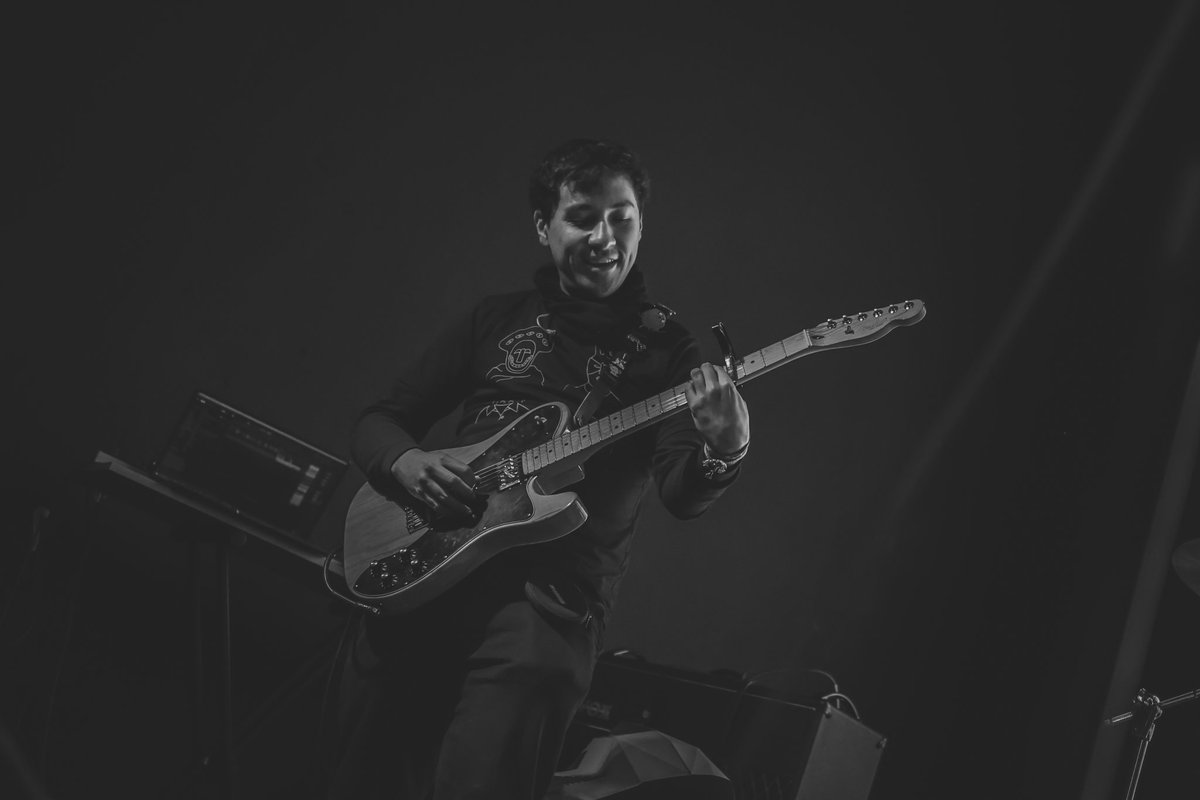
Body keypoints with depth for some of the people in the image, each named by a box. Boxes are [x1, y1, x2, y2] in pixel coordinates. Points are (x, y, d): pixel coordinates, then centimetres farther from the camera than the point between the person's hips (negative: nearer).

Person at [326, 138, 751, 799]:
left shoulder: (663, 349, 6)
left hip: (554, 594, -3)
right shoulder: (496, 319, 14)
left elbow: (681, 496, -6)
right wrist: (406, 461, -7)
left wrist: (722, 449, -29)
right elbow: (378, 421, 16)